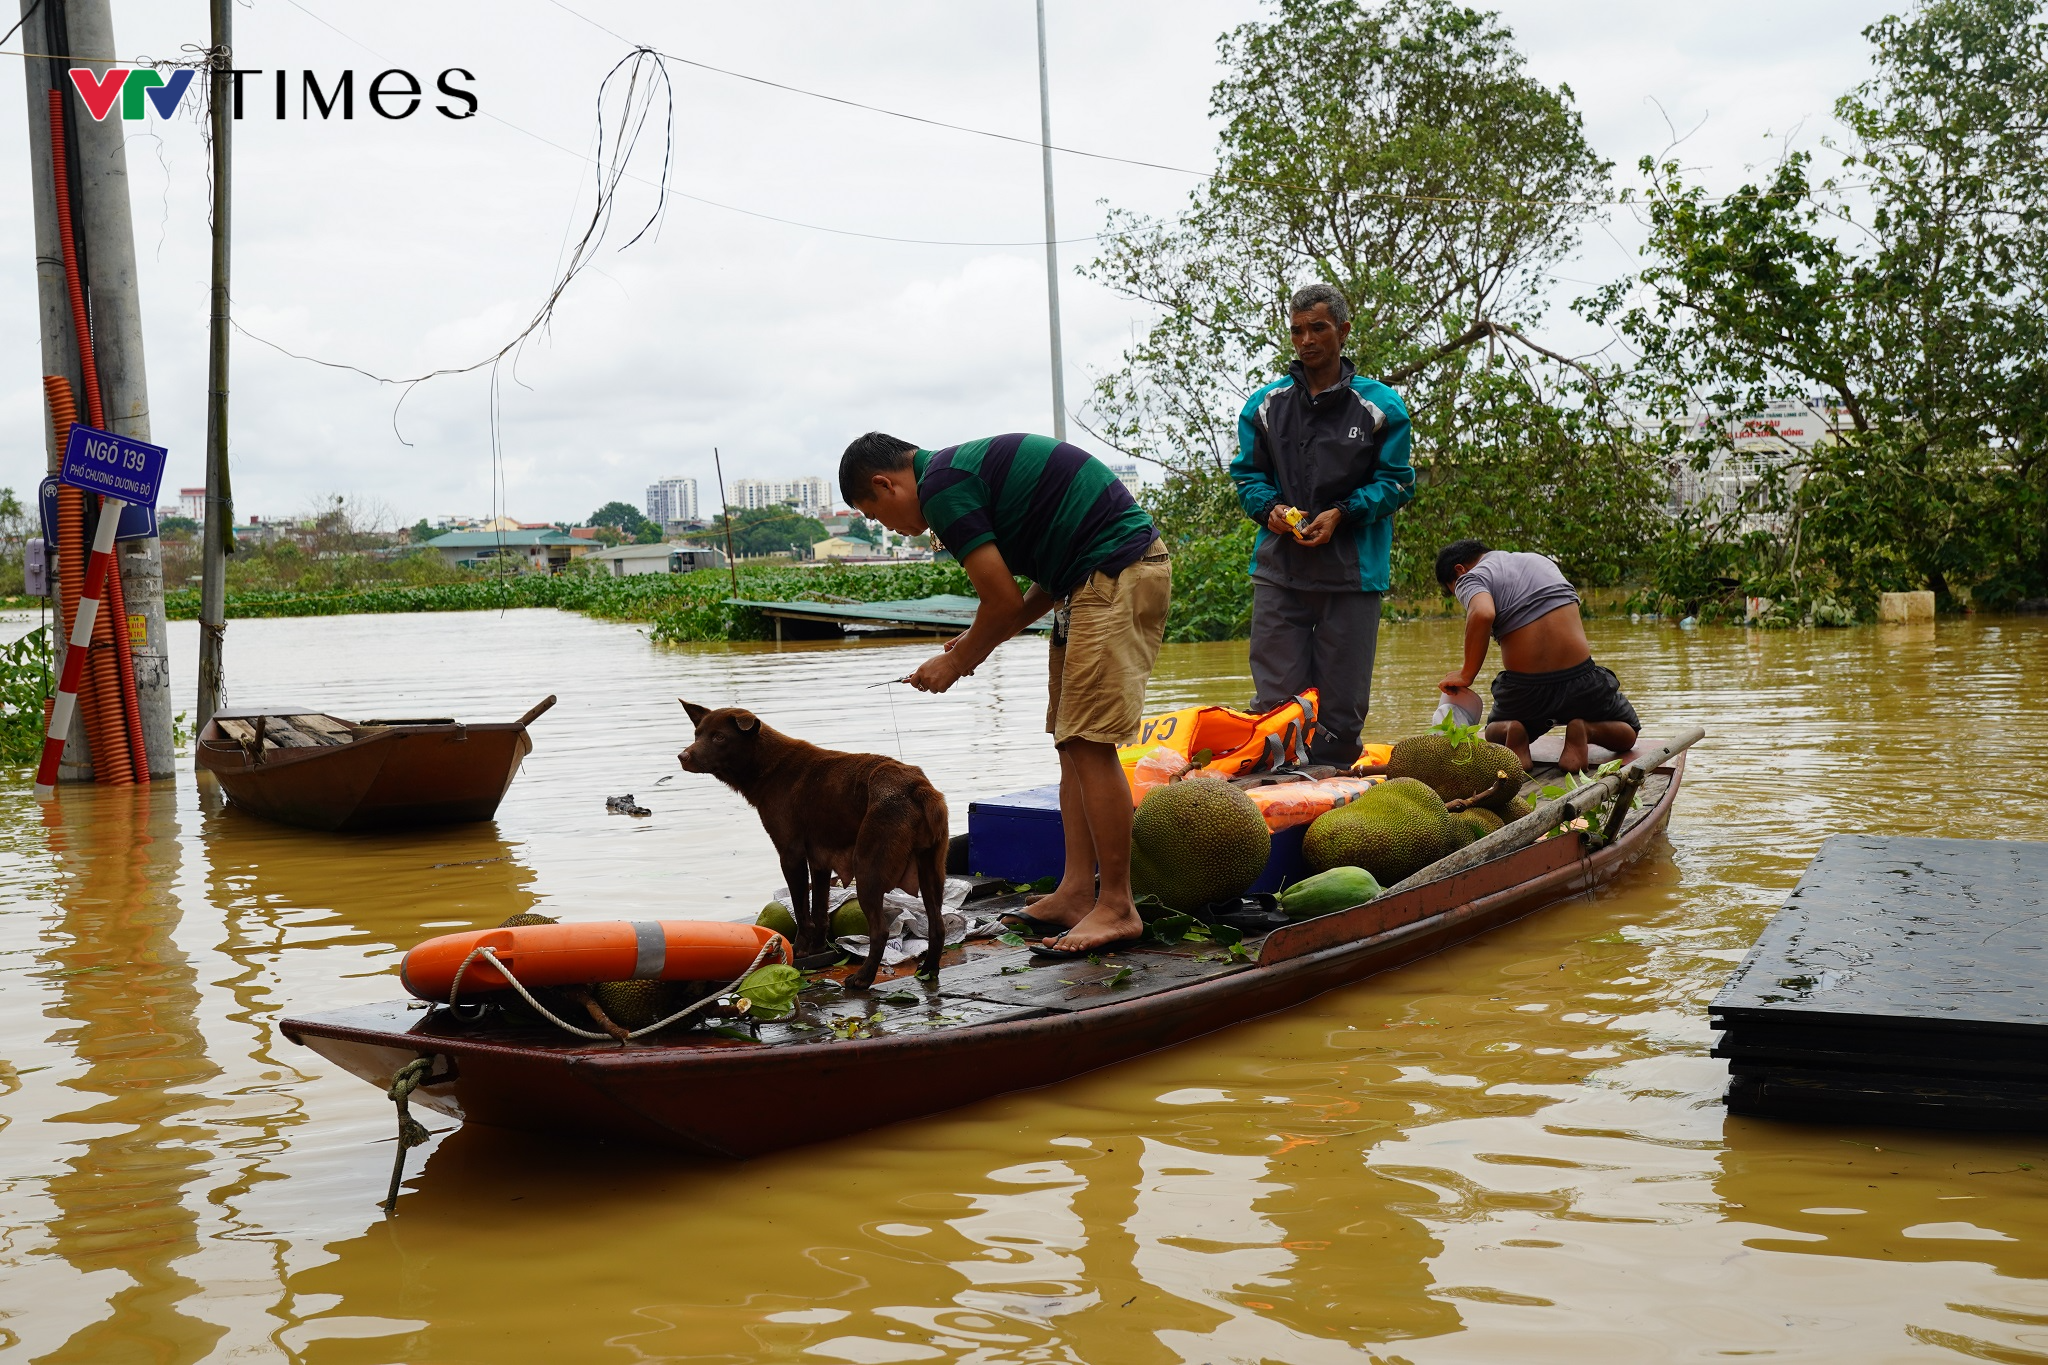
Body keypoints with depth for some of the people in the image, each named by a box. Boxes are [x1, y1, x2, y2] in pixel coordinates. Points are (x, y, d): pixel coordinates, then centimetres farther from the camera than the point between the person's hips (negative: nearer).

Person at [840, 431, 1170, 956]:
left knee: (1088, 743, -9)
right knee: (1071, 738, 10)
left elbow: (1006, 602, -11)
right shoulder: (968, 466, 20)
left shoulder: (942, 489, -11)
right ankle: (1076, 893, 11)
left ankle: (1116, 908, -5)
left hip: (1115, 575, -10)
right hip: (1109, 575, 10)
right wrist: (978, 643, 19)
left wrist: (958, 662, 6)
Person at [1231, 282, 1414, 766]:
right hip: (1279, 569, 1)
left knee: (1343, 706, 4)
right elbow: (1247, 475, 15)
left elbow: (1396, 481, 3)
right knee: (1274, 699, -1)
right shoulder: (1265, 405, 8)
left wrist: (1341, 514, -11)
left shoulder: (1379, 406, 1)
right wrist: (1270, 508, -6)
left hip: (1352, 573, -1)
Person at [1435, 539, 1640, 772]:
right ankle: (1584, 731, -3)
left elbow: (1482, 614, -24)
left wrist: (1467, 675, -16)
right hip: (1580, 678, 2)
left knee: (1494, 730, 33)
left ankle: (1513, 730, -2)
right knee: (1627, 733, 28)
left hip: (1524, 690, -2)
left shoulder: (1471, 578, 0)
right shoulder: (1542, 560, 20)